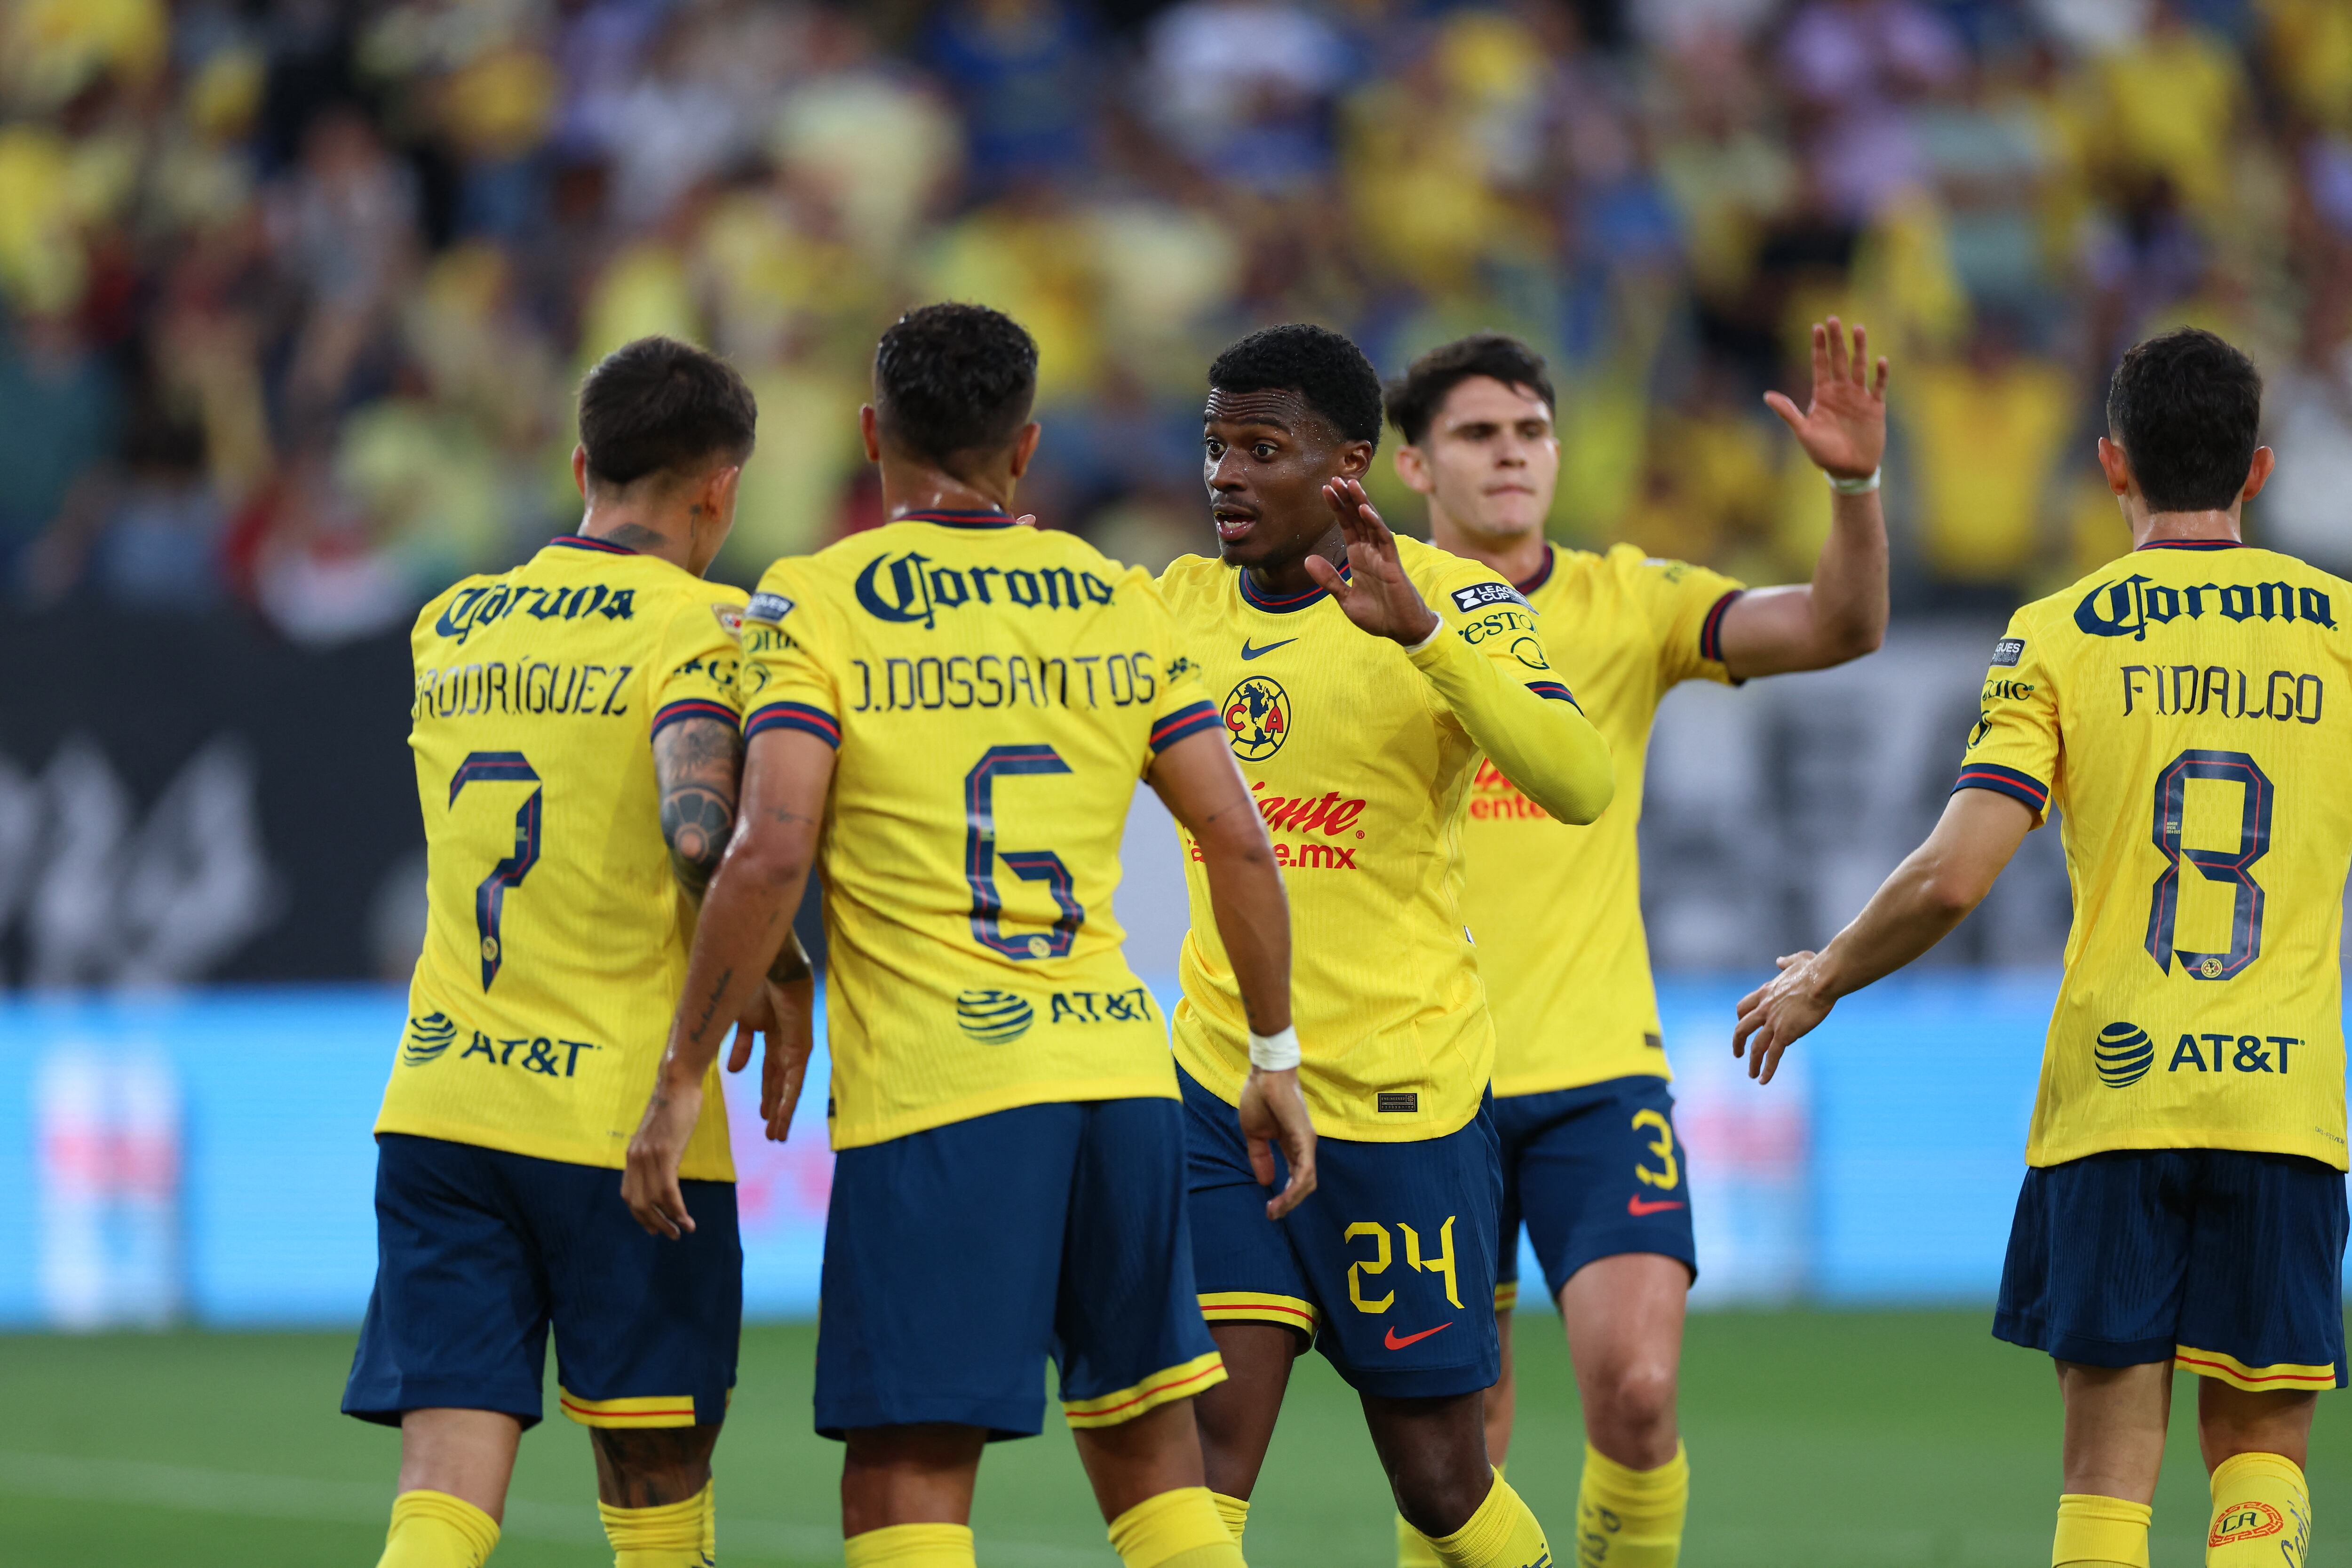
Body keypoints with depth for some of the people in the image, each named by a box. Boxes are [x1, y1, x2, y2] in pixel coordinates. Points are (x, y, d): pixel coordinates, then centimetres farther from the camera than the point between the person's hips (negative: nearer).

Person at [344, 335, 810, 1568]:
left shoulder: (450, 625, 13)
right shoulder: (705, 626, -6)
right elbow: (700, 835, -22)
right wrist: (781, 973, -7)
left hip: (441, 1100, 4)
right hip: (623, 1115, -4)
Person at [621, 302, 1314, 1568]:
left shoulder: (811, 607, -1)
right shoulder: (1117, 604, 12)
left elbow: (769, 856, -12)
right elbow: (1240, 844, 10)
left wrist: (682, 1077, -6)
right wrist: (1275, 1059, 20)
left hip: (935, 1088, -4)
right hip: (1121, 1067, 5)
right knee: (1151, 1451, 15)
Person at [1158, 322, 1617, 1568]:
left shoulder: (1453, 600, -8)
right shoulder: (1181, 604, 8)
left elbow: (1580, 786, -23)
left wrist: (1420, 630, -33)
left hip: (1400, 1097, -4)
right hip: (1218, 1090, 4)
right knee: (1208, 1454, -9)